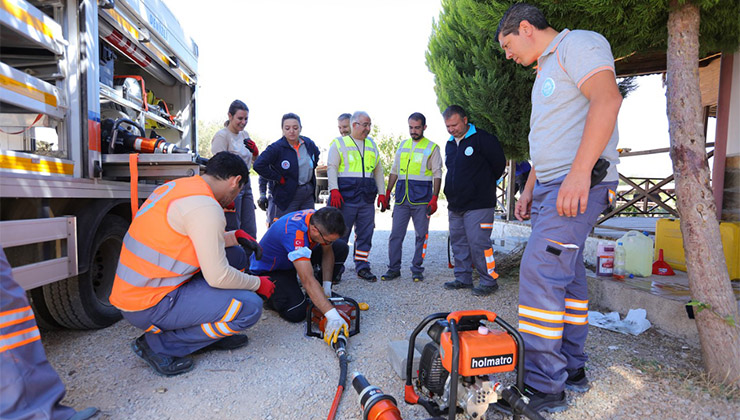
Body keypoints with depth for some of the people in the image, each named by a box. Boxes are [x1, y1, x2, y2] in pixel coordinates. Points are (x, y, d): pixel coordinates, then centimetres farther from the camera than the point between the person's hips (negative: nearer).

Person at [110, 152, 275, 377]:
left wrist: (235, 236, 11)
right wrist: (258, 284, -5)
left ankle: (210, 333, 16)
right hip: (148, 307, -10)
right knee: (250, 306, -14)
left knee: (235, 256, 11)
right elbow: (218, 277, -21)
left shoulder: (178, 186, 6)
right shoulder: (205, 207, -23)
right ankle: (159, 345, -2)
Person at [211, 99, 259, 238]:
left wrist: (254, 150, 1)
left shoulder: (244, 134, 13)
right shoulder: (222, 135, -9)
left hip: (246, 184, 8)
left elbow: (255, 160, 25)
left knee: (250, 231, 11)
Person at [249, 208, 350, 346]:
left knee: (341, 248, -9)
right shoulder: (294, 233, -42)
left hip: (301, 259, 7)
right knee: (297, 313, -27)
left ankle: (322, 294, 6)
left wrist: (326, 286, -13)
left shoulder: (319, 221, -20)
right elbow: (308, 281, -47)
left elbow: (327, 252, -4)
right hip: (268, 270, -7)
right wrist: (332, 315, -50)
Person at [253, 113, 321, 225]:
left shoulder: (309, 143, 3)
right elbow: (258, 165, -23)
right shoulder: (276, 147, -15)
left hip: (308, 195, 6)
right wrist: (278, 178, -17)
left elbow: (316, 154, 27)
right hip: (287, 197, -6)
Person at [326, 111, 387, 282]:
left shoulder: (372, 145, 19)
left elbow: (378, 170, 22)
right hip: (345, 197, -4)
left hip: (367, 199, 5)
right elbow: (331, 167, -2)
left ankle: (362, 267, 17)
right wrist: (334, 190, -14)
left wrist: (382, 193, 15)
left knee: (365, 234, 6)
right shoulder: (339, 143, 5)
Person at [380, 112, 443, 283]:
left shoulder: (432, 147, 5)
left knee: (421, 235, 3)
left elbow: (437, 175, 1)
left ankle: (417, 269, 14)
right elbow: (394, 171, 19)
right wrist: (387, 192, 12)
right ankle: (394, 268, 11)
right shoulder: (402, 145, 16)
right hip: (401, 198, 3)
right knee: (396, 234, 2)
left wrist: (434, 198, -9)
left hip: (421, 198, -3)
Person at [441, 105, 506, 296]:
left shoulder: (482, 138, -8)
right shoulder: (450, 144, 15)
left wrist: (485, 186, 8)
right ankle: (463, 278, 23)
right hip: (455, 206, 8)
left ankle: (489, 281, 5)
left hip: (478, 205, -8)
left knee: (478, 243, -9)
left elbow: (499, 164, -4)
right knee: (458, 243, 11)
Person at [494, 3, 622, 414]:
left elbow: (607, 98, -19)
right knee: (565, 276, 10)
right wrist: (529, 189, 23)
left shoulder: (578, 43, -2)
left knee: (540, 272, -16)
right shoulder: (546, 71, 27)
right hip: (551, 187, 10)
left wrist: (579, 173, -27)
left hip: (579, 183, -10)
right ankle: (571, 370, 21)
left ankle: (544, 388, -7)